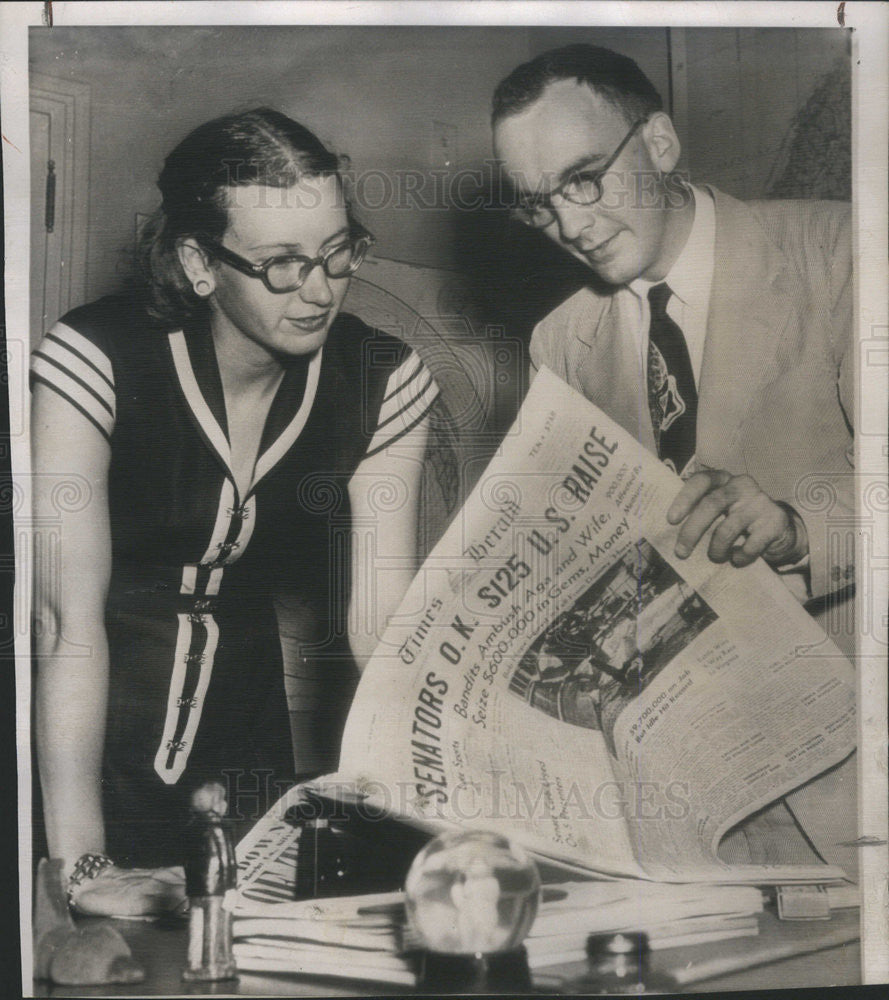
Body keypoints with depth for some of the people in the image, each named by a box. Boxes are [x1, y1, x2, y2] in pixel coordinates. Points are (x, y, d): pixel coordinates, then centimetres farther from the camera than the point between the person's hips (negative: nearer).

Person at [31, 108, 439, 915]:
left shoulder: (384, 384, -9)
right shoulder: (95, 361, -21)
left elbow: (383, 615, -12)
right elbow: (70, 617, -25)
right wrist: (82, 866, -31)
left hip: (246, 715, 4)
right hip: (102, 724, -3)